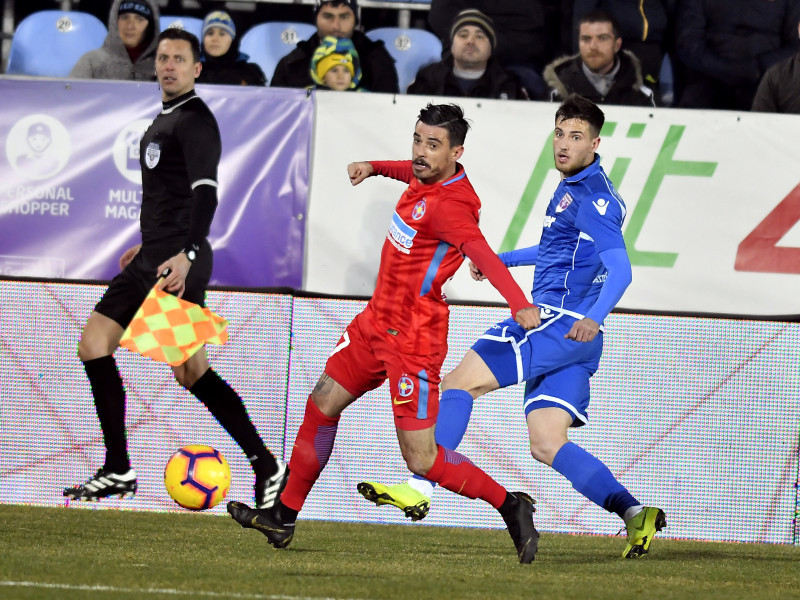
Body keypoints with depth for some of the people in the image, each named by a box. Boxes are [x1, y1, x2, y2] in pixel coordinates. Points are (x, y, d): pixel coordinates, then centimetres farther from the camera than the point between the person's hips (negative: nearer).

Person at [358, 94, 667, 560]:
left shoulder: (592, 196, -11)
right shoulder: (573, 189, 20)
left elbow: (620, 268, -23)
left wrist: (593, 317, -39)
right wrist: (501, 260, 42)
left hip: (559, 323, -10)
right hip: (563, 336, 10)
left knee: (459, 383, -9)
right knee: (546, 443, 4)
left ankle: (421, 488, -12)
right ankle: (634, 513, -4)